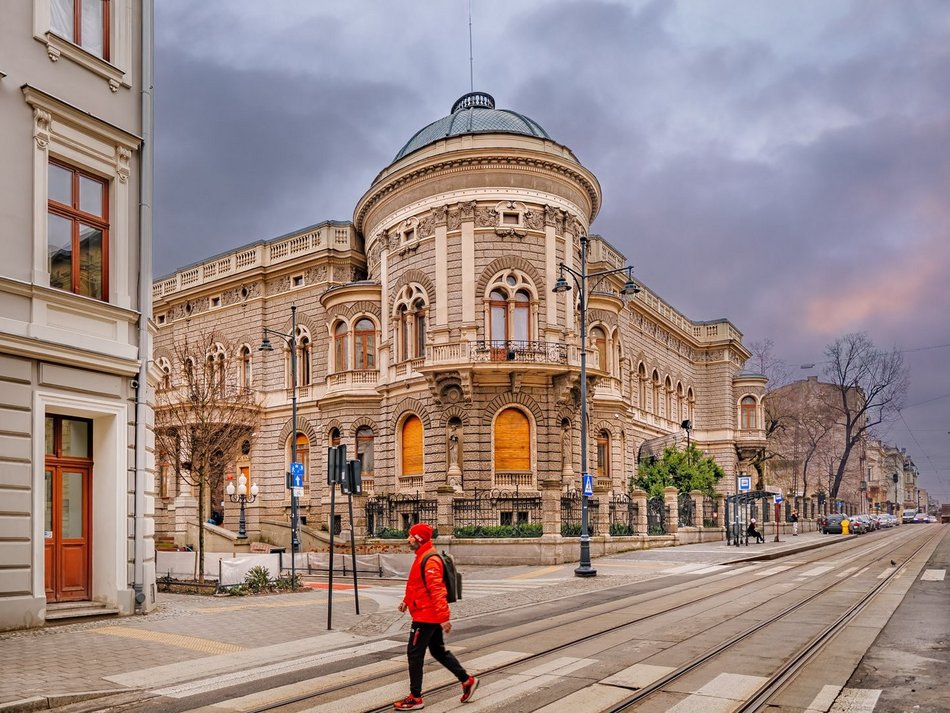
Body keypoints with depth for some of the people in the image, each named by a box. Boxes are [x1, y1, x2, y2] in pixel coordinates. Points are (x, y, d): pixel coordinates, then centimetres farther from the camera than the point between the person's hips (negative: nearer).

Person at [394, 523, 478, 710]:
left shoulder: (430, 561, -20)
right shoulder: (422, 557, 13)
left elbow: (436, 589, -26)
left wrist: (444, 617, -28)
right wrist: (407, 600, 15)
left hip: (426, 616, -10)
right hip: (432, 616, 10)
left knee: (414, 653, -2)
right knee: (438, 651, 18)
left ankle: (415, 698, 7)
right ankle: (467, 680, 24)